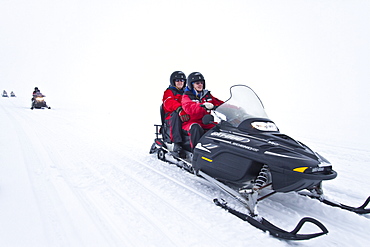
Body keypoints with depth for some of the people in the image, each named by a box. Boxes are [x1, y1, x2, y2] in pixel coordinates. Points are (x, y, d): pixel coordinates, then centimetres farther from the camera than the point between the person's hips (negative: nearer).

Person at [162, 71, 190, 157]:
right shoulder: (169, 92, 8)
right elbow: (169, 102, -14)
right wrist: (179, 109, -35)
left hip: (185, 117, 5)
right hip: (170, 118, -5)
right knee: (176, 115, -40)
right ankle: (177, 144, -46)